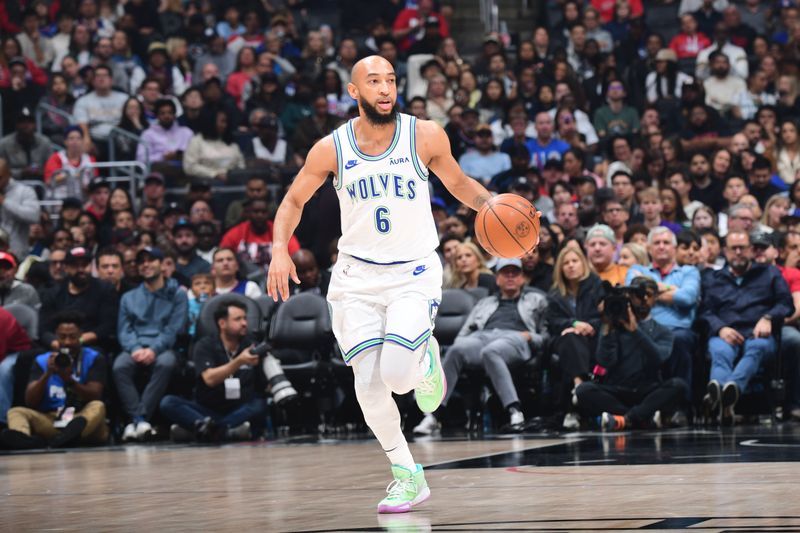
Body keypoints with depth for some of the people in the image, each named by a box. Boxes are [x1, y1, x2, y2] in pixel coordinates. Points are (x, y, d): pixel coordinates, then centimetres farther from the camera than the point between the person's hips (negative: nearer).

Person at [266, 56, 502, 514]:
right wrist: (280, 249, -7)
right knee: (369, 385, -4)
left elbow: (458, 183, 9)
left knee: (397, 373, -20)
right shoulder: (332, 148, -6)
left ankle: (425, 357, 17)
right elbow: (294, 201, 8)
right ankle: (408, 476, 14)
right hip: (357, 275, 2)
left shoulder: (426, 136, -8)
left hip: (415, 273, -2)